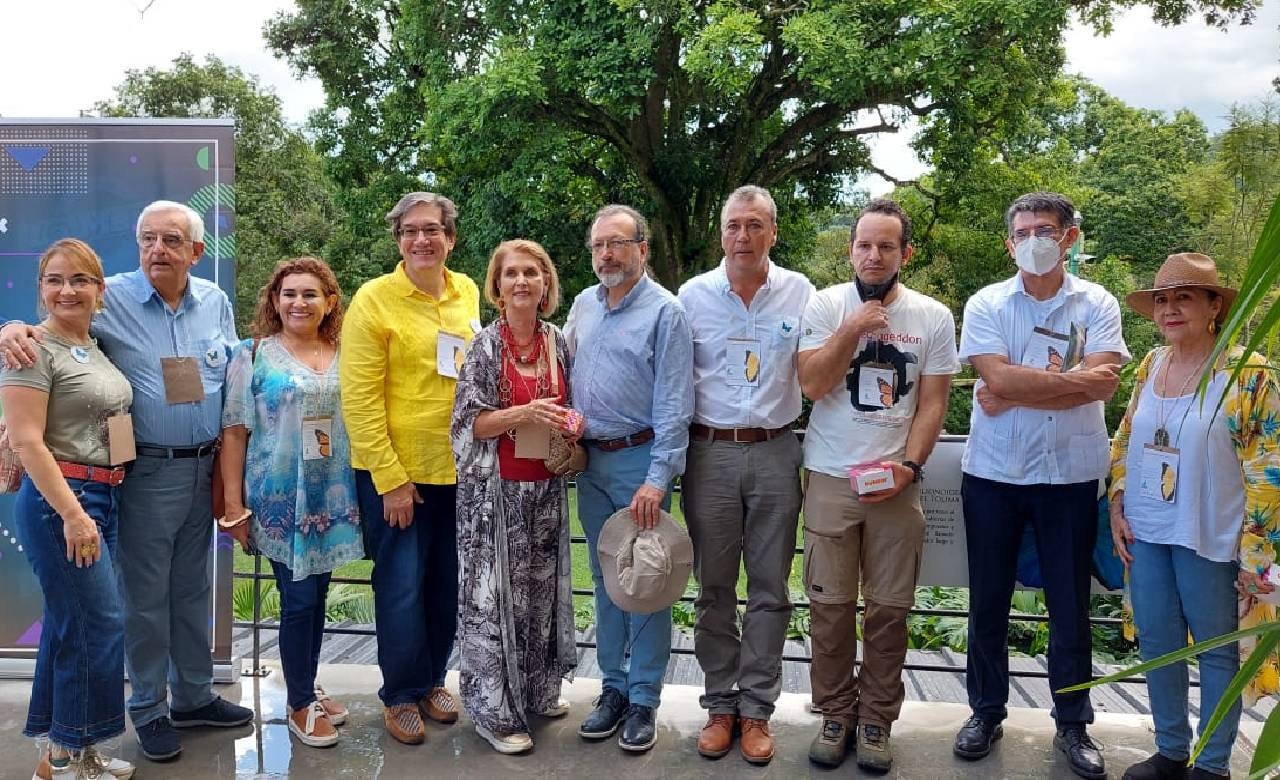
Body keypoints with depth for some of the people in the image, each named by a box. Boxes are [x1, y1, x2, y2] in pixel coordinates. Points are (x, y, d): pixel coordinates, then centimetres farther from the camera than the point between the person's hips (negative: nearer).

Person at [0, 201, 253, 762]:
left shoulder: (216, 303, 5)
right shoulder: (107, 300, -8)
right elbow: (47, 331, -4)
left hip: (204, 469, 4)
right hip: (147, 473, -4)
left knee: (193, 587, 16)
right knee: (145, 595, 5)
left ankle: (193, 697, 31)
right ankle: (148, 709, 23)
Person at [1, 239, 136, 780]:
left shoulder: (98, 346, 12)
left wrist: (94, 507, 16)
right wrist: (72, 514, -22)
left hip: (103, 497, 8)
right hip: (59, 499, -8)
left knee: (70, 622, 14)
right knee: (100, 623, -5)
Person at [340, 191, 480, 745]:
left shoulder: (467, 294, 5)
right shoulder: (374, 299, -11)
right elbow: (359, 399, -14)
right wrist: (390, 479, -15)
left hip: (457, 469, 5)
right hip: (395, 473, -5)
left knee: (448, 585, 14)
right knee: (402, 587, 4)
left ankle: (433, 679, 33)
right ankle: (402, 694, 23)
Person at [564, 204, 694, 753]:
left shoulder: (664, 311, -9)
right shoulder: (583, 305, 10)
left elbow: (673, 404, -14)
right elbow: (566, 372, 20)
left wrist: (658, 478, -19)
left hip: (640, 459, -6)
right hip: (591, 460, 6)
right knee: (604, 578, 13)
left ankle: (643, 700, 12)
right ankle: (613, 686, 25)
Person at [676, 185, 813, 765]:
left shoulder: (800, 293, 3)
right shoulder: (693, 295, 3)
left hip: (775, 453, 0)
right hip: (709, 454, 0)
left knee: (769, 588, 6)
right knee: (714, 587, 8)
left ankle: (756, 708, 19)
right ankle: (720, 704, 22)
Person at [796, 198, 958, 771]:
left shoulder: (933, 317, 3)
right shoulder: (826, 305, 0)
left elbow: (932, 403, 2)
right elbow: (813, 385, -8)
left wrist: (910, 466, -10)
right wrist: (852, 329, -16)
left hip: (897, 482, 1)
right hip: (830, 479, 0)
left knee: (889, 608, 6)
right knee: (830, 605, 5)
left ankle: (876, 720, 21)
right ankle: (836, 714, 21)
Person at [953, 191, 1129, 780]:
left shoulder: (1097, 304, 0)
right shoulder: (987, 304, -1)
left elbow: (1103, 383, -15)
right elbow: (998, 379, -16)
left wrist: (1016, 394, -15)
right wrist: (1069, 380, -13)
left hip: (1070, 474, 0)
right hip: (993, 473, 0)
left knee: (1070, 604, 10)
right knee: (988, 601, 11)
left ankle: (1072, 724, 26)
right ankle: (986, 712, 27)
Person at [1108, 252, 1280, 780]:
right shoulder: (1150, 365, 5)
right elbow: (1125, 442, 13)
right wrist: (1117, 510, 6)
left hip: (1207, 538, -5)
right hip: (1146, 533, 5)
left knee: (1216, 650, 9)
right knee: (1156, 643, 13)